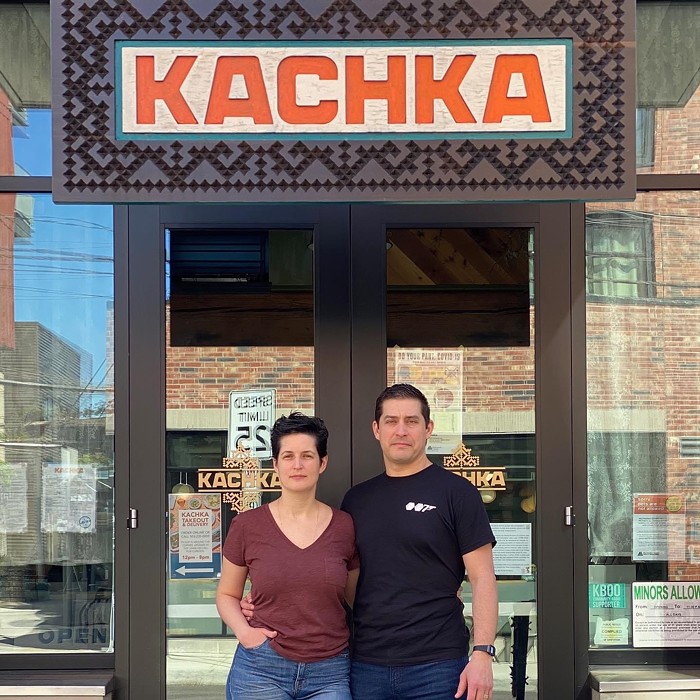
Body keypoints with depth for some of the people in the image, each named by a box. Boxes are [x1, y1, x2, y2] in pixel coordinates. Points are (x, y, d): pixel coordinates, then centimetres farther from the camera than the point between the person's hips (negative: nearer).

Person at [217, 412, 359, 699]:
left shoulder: (344, 526, 2)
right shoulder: (247, 525, -1)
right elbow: (227, 594, 10)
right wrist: (243, 631, -7)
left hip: (330, 674, 1)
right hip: (261, 670, -1)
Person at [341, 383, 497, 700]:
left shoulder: (456, 492, -2)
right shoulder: (356, 498, 11)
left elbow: (483, 578, -4)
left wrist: (482, 653, -14)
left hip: (437, 665, -4)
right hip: (366, 665, 4)